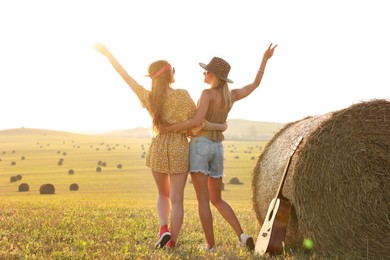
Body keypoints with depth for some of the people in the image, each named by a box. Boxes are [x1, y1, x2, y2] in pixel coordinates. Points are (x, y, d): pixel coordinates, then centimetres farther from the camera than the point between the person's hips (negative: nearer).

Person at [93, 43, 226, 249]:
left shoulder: (148, 97, -4)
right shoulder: (182, 95, -12)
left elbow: (125, 76, 3)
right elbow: (198, 124, -11)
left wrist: (106, 52, 11)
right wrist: (220, 127, 6)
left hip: (158, 148, 3)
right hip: (178, 149, -3)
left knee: (163, 194, 22)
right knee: (177, 199, 6)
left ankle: (164, 230, -1)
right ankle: (172, 243, 6)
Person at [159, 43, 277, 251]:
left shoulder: (207, 93, -10)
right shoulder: (232, 95, 10)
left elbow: (197, 121, -21)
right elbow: (256, 83, 22)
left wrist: (169, 128, -13)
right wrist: (265, 59, 29)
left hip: (199, 146, -6)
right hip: (217, 150, 6)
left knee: (203, 201, -2)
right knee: (217, 200, 17)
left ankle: (211, 246, -3)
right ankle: (242, 235, 0)